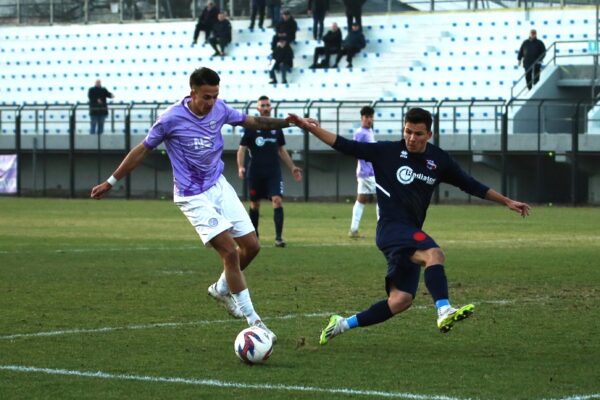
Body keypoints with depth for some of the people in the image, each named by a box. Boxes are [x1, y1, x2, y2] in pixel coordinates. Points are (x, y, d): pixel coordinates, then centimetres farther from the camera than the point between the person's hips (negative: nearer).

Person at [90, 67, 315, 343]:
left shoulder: (219, 110, -4)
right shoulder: (171, 119, -18)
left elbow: (253, 122, 12)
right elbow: (142, 151, -7)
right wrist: (111, 182, -2)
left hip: (218, 185, 6)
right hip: (193, 196, -6)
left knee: (251, 246, 4)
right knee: (230, 251, -15)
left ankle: (222, 289, 31)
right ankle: (252, 320, -9)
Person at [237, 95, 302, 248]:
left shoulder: (276, 127, 8)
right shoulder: (251, 127, -1)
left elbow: (282, 150, 18)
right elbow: (242, 149, -1)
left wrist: (292, 167, 12)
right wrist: (240, 167, -16)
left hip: (274, 172, 1)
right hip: (255, 172, -1)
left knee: (277, 200, -16)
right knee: (254, 204, 8)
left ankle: (279, 237, -19)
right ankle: (254, 236, 26)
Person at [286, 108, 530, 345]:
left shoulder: (438, 160, 9)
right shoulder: (388, 152, -2)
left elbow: (470, 185, 17)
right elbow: (345, 146, -1)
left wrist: (507, 202, 18)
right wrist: (310, 128, -8)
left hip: (411, 235, 6)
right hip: (391, 228, -6)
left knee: (401, 300, -3)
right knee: (434, 254, -32)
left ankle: (342, 325, 10)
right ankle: (444, 312, -48)